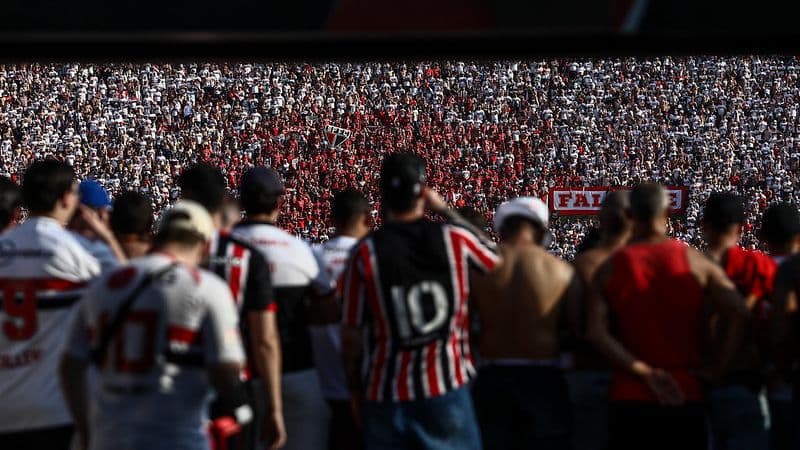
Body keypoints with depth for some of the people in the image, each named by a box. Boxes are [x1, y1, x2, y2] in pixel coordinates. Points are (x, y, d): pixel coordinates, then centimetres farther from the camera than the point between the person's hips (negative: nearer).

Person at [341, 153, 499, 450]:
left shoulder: (366, 253, -5)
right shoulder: (456, 239, -3)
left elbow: (352, 334, -2)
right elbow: (497, 262, 19)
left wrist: (356, 391, 12)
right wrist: (446, 211, 22)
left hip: (386, 395, 0)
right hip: (447, 390, 0)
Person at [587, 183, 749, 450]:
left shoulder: (609, 270, 3)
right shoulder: (696, 263, 0)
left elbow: (596, 333, -10)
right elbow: (739, 313, -13)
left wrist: (646, 373, -11)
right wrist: (718, 367, -6)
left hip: (628, 399, 1)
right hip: (686, 397, -1)